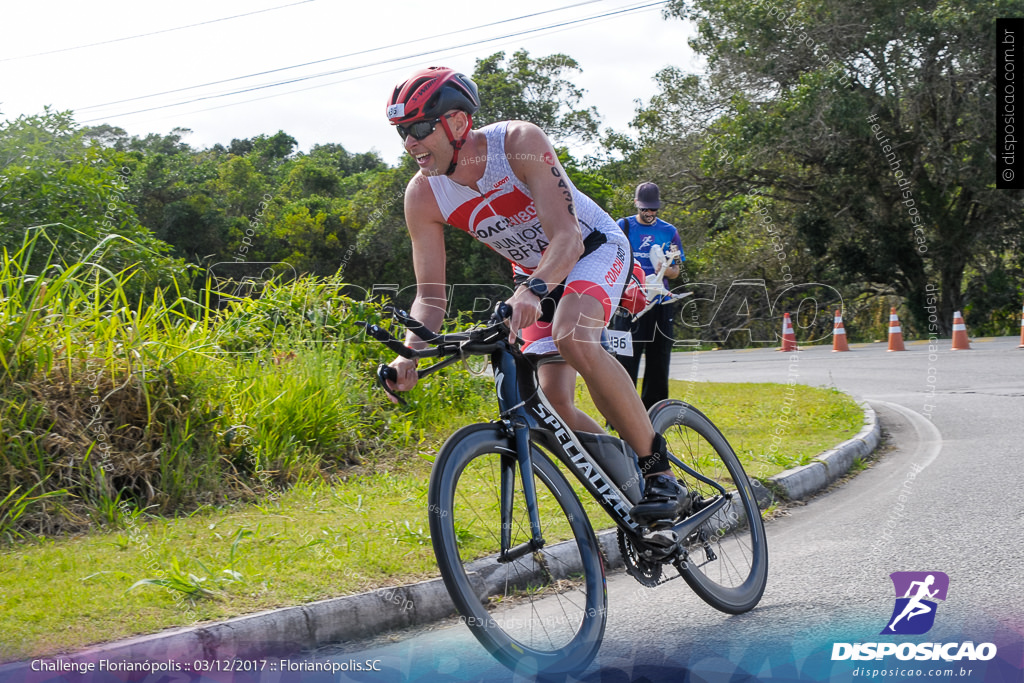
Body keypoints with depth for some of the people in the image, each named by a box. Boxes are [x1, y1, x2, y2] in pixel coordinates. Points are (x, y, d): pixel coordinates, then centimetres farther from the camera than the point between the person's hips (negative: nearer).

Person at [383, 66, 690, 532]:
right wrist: (409, 354, -33)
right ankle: (628, 485, 10)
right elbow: (430, 293, -14)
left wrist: (532, 290, -58)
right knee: (553, 404, -13)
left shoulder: (520, 142, -31)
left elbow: (567, 237, -38)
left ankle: (659, 471, -25)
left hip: (594, 247, -5)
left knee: (571, 336, -36)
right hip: (534, 276, 5)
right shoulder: (424, 196, -17)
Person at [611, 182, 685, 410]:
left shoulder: (669, 231, 11)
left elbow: (675, 272, 14)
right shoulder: (623, 227, 4)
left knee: (659, 363, 4)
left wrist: (665, 270, -9)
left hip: (660, 305, 3)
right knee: (626, 361, -7)